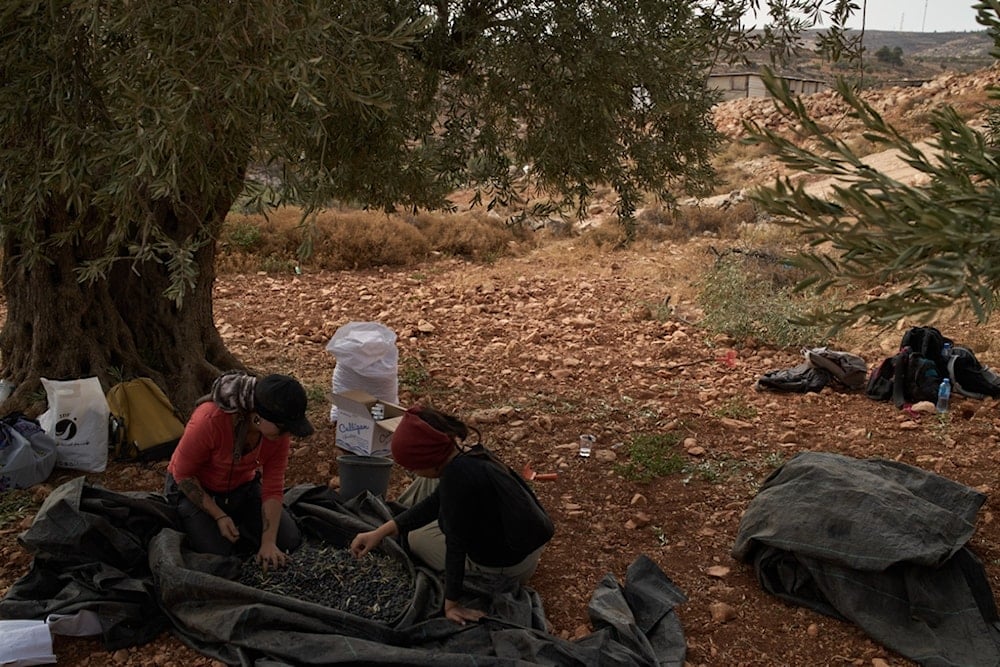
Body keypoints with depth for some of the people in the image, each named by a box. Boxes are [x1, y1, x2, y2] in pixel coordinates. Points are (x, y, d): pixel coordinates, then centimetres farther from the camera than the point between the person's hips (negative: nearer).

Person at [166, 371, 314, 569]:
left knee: (289, 541, -7)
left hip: (242, 487, 4)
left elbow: (273, 488, -17)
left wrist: (268, 543, -25)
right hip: (194, 489, -4)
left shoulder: (279, 429, -22)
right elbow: (183, 474, -22)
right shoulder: (209, 420, -37)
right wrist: (219, 516, -22)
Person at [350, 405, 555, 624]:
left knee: (413, 534, 15)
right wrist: (381, 532, 3)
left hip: (503, 568, -7)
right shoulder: (467, 453, -6)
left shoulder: (457, 476, -33)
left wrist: (451, 604, -18)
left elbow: (456, 546, -26)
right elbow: (435, 502, 5)